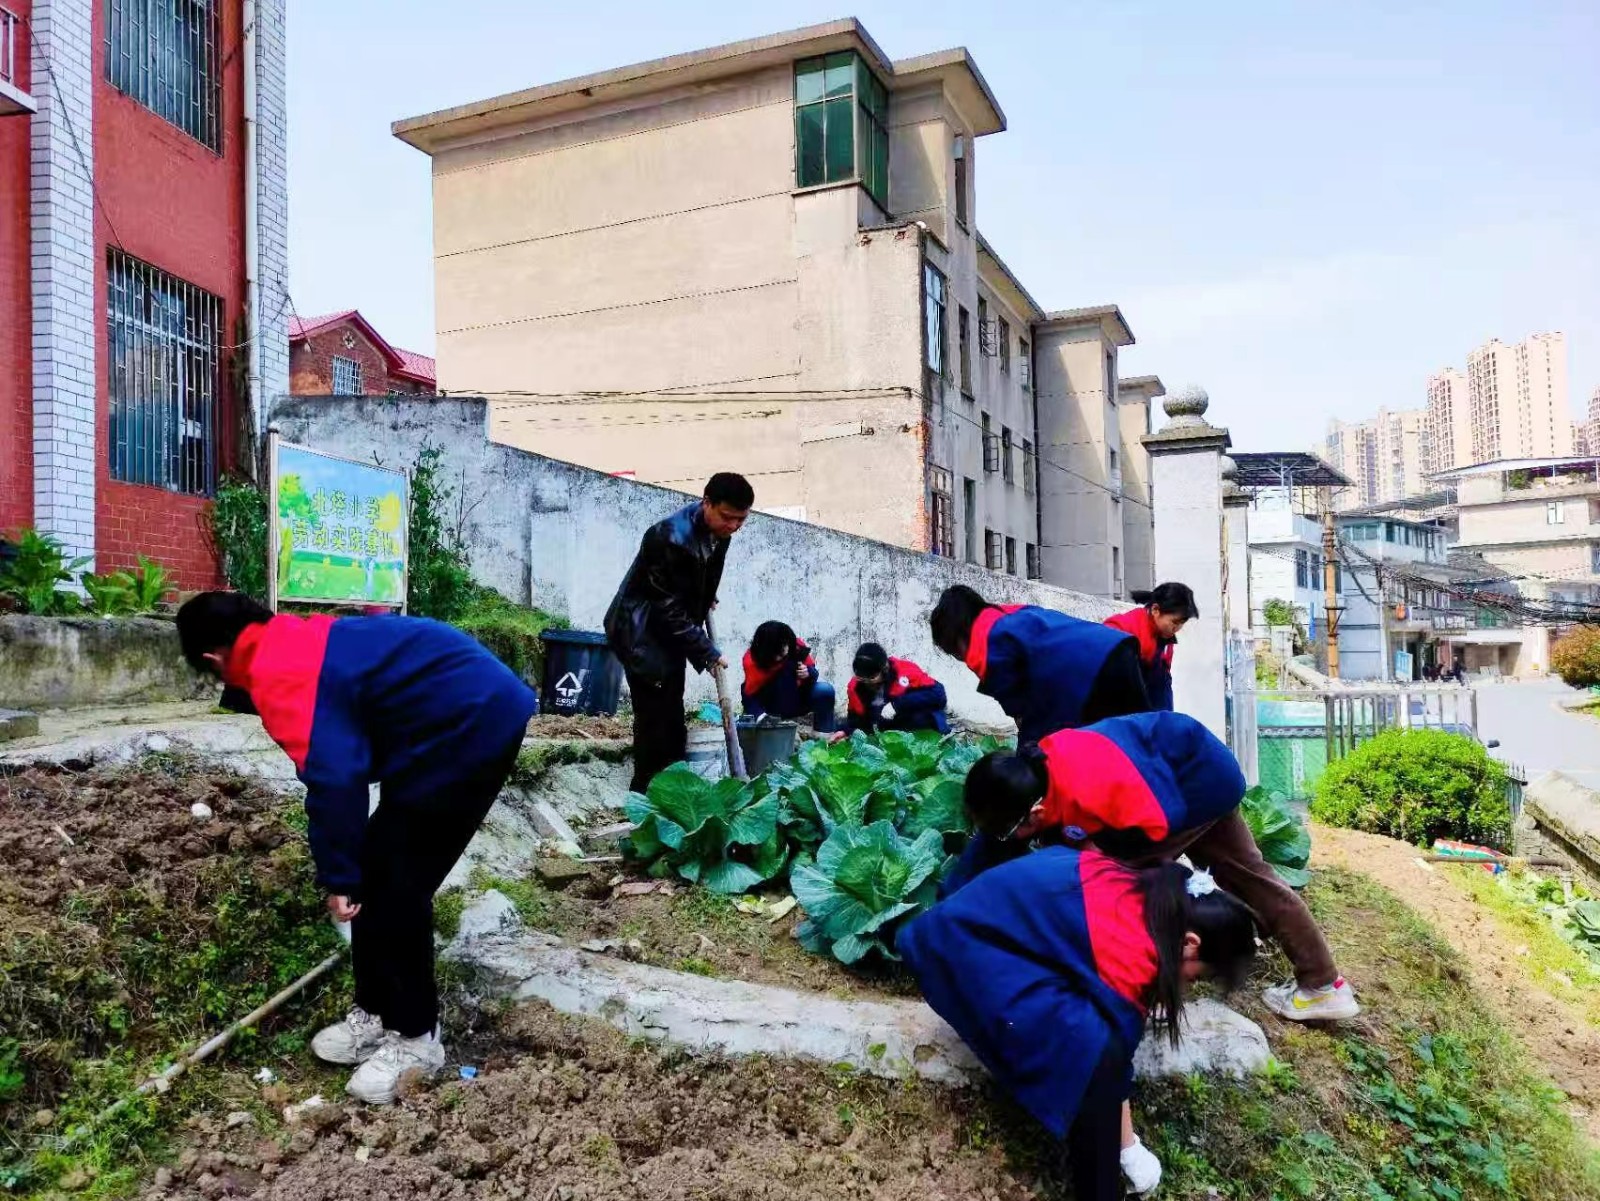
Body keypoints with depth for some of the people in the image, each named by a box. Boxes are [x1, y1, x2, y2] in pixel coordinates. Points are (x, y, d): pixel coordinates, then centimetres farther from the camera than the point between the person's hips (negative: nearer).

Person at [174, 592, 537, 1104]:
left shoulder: (279, 677, -13)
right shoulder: (300, 641, 19)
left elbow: (331, 779, -22)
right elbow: (347, 759, 28)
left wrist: (338, 875, -10)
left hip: (468, 730, -10)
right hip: (481, 711, 10)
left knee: (392, 887, -1)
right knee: (377, 876, 15)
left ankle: (415, 1039, 15)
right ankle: (377, 1012, 29)